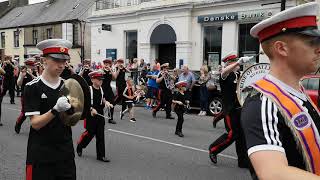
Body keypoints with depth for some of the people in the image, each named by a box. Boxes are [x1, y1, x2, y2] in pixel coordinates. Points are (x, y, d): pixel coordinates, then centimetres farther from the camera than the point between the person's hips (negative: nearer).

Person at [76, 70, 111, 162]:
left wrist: (106, 102, -2)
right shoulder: (89, 89, -12)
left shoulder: (101, 89, 7)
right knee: (90, 133, 2)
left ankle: (101, 155, 13)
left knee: (100, 135, 6)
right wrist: (91, 109, -24)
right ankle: (79, 146, 32)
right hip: (91, 116, -6)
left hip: (100, 115, 6)